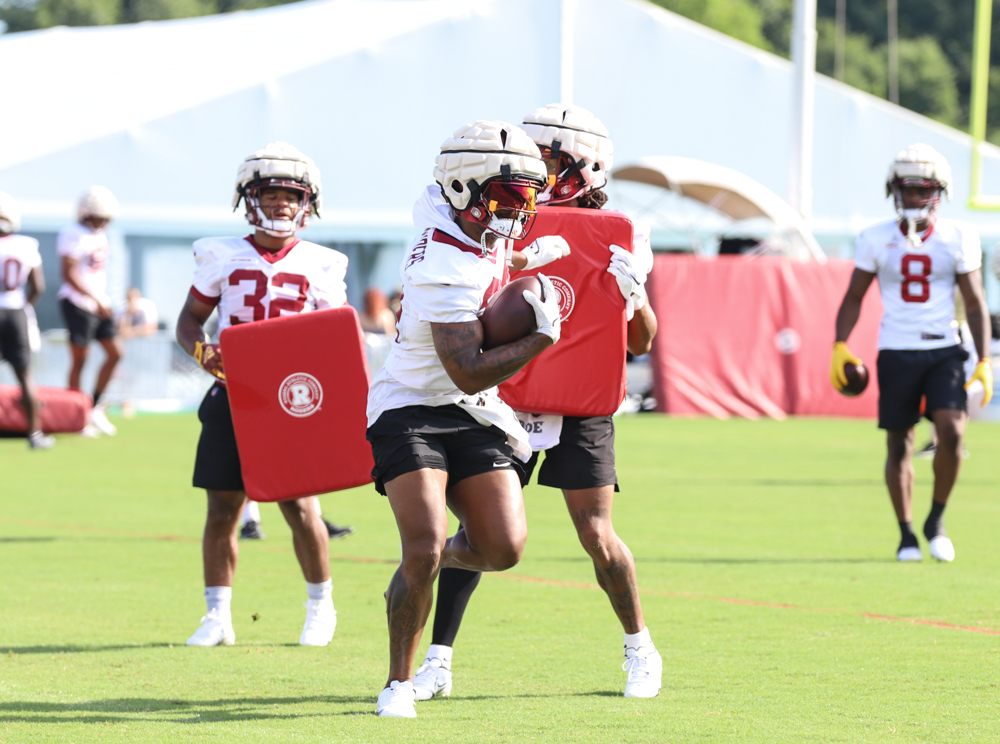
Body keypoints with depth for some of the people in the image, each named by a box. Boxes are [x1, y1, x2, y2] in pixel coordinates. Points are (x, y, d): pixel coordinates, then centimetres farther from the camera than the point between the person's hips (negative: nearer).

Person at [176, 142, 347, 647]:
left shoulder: (320, 267, 3)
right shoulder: (222, 258, 5)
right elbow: (189, 319, 12)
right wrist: (202, 350, -9)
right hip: (232, 397, 1)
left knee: (299, 507, -5)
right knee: (222, 509, 1)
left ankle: (320, 607, 15)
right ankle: (217, 615, 10)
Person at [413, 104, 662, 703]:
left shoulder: (614, 237, -2)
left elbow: (641, 342, 1)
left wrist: (632, 292, -18)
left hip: (581, 406, -1)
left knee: (597, 536, -4)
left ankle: (640, 648, 17)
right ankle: (438, 661, 4)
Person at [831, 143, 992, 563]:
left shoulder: (958, 239, 1)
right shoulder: (876, 240, 1)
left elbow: (975, 305, 5)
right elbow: (853, 297, 9)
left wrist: (984, 363, -1)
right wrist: (839, 348, -3)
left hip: (944, 351, 0)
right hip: (896, 352, 0)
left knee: (951, 433, -17)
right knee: (899, 446, 3)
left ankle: (937, 519, 3)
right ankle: (906, 535, 17)